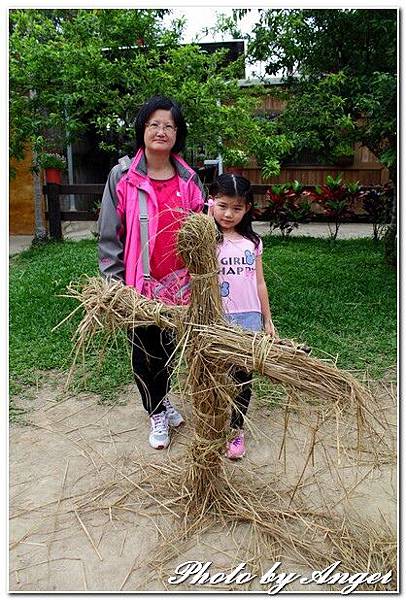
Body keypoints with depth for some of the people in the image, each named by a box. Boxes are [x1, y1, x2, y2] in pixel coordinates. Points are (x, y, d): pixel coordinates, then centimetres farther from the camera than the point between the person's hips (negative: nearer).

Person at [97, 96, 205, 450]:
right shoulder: (122, 176, -7)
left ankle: (162, 398, 47)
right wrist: (113, 284, -8)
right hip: (137, 285, -2)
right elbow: (109, 235, -5)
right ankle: (157, 412, 35)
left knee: (170, 347, 19)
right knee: (144, 351, 12)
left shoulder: (189, 179, 1)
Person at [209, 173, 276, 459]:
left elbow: (259, 283, 11)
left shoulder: (252, 241, 7)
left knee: (243, 377, 12)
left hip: (248, 320, 3)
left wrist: (267, 320, 12)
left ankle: (236, 429, 31)